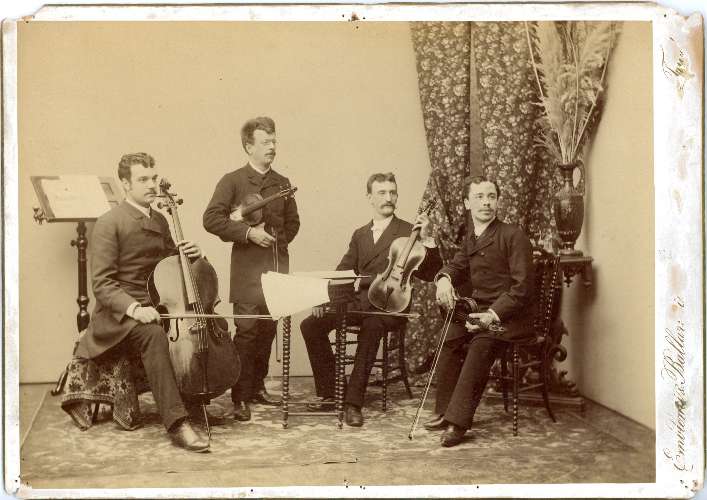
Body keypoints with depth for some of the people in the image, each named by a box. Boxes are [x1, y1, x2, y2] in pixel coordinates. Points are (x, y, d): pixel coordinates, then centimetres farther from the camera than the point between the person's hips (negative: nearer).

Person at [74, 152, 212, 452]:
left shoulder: (159, 221, 14)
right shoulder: (109, 224, -8)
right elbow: (102, 283, -13)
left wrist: (190, 254, 0)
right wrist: (134, 308, -29)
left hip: (155, 306, 8)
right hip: (120, 313, -7)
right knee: (154, 334, -36)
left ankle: (195, 403, 6)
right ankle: (176, 422, -36)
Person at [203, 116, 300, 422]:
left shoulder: (282, 184, 14)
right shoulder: (233, 181, -2)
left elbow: (292, 222, 26)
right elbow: (211, 219, -9)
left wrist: (280, 239, 10)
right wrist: (247, 232, -15)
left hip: (277, 266, 5)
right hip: (247, 268, -5)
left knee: (268, 329, 9)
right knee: (246, 330, -7)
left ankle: (257, 387, 23)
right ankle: (240, 398, 1)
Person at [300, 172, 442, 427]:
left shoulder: (408, 232, 6)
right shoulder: (359, 235, 21)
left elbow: (429, 274, -2)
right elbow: (343, 272, 15)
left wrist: (427, 240, -16)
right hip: (357, 301, 5)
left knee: (371, 327, -38)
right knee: (311, 324, -16)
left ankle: (353, 401, -32)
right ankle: (329, 393, -5)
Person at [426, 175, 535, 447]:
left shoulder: (513, 236, -10)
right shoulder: (471, 236, 12)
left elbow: (522, 287, -15)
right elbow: (458, 265, 22)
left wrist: (493, 315, -24)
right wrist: (444, 278, -3)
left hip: (509, 317, -7)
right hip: (478, 311, 7)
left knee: (481, 345, -30)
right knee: (450, 336, -17)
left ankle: (457, 421, -27)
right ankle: (445, 411, -7)